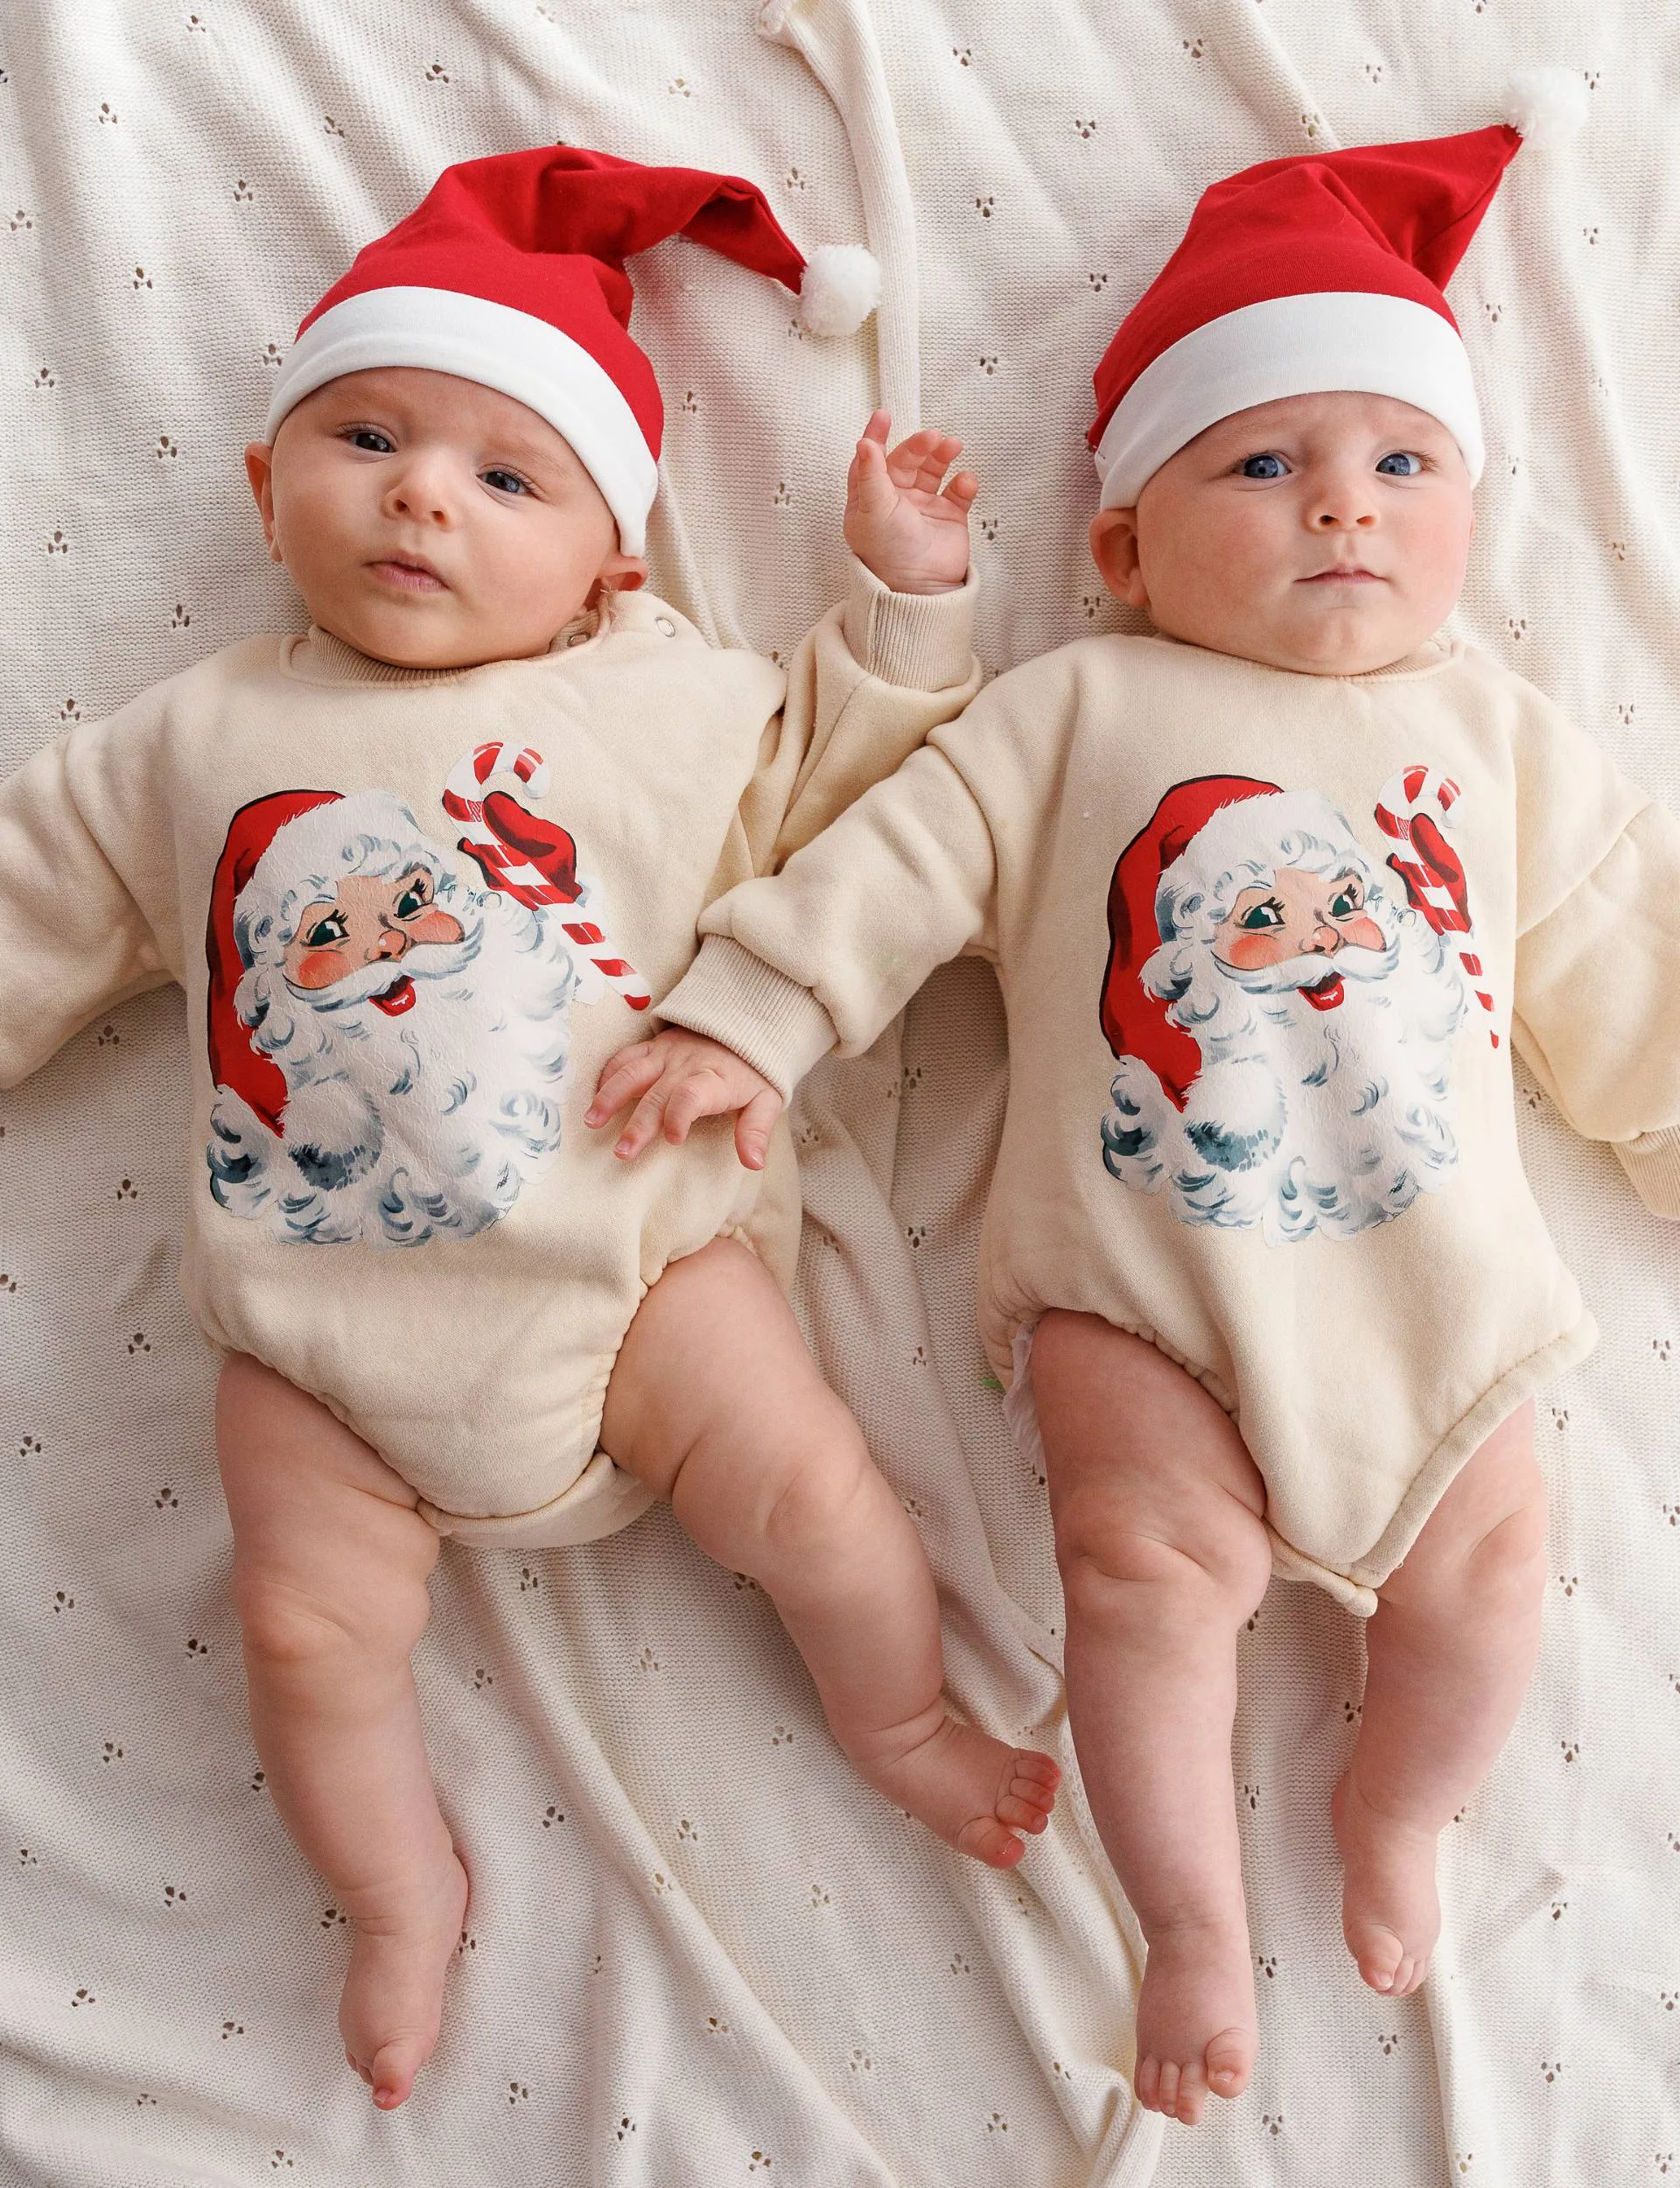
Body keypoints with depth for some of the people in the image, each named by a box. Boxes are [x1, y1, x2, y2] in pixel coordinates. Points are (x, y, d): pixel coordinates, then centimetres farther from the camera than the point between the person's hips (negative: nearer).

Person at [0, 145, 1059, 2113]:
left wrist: (903, 602, 3)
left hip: (627, 1264, -1)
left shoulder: (670, 704, 6)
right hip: (320, 1344, 2)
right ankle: (402, 1890, 29)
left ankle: (897, 1723, 26)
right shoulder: (191, 745, 8)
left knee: (809, 1488, -6)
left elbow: (844, 783, 12)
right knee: (306, 1621, -1)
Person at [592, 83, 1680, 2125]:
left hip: (1428, 1270, 3)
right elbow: (898, 860, -1)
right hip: (1135, 1277, -3)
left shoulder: (1492, 731, 13)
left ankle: (1396, 1809, 30)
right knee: (1157, 1545, -17)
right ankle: (1196, 1924, 7)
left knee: (1485, 1559, -3)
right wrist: (740, 1021, -8)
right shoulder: (1075, 711, 5)